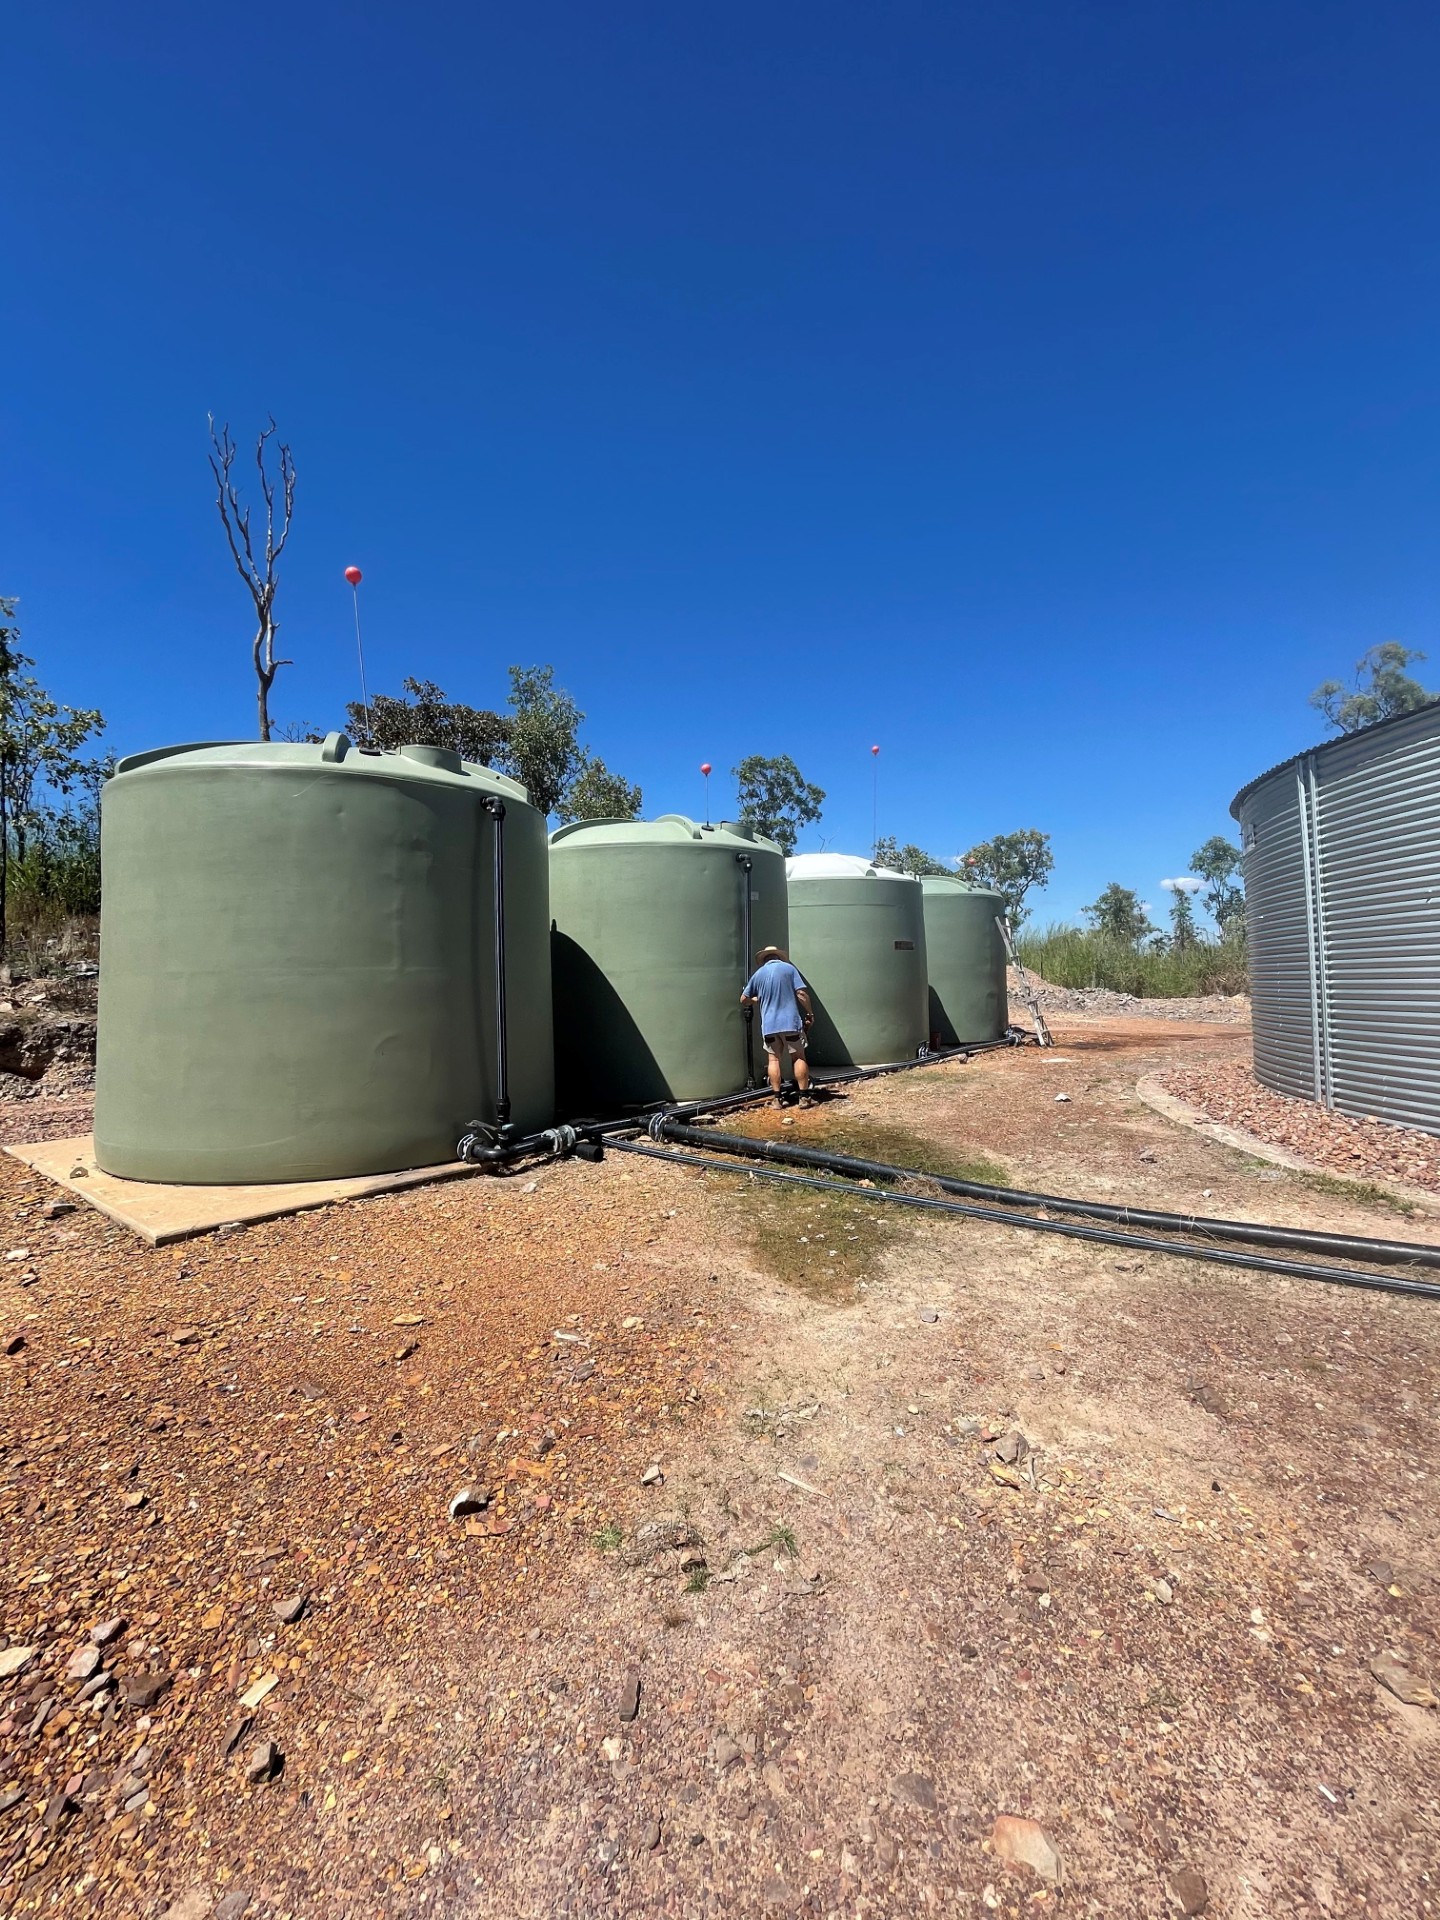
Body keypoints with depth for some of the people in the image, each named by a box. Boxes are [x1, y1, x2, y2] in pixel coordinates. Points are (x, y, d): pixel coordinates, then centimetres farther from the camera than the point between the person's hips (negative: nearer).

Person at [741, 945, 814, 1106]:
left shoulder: (758, 973, 9)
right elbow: (802, 993, -7)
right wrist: (810, 1013, 3)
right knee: (798, 1057, 6)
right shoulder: (789, 968, 2)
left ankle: (778, 1098, 4)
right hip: (791, 1022, -1)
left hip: (769, 1024, 2)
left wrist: (755, 1000, 34)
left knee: (774, 1059, 7)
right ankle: (804, 1097, 5)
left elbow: (744, 1000, 14)